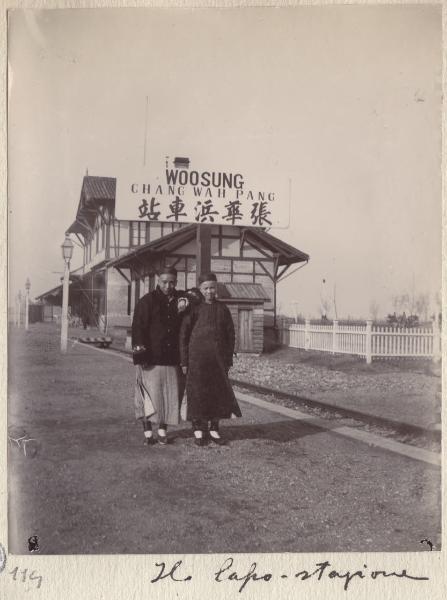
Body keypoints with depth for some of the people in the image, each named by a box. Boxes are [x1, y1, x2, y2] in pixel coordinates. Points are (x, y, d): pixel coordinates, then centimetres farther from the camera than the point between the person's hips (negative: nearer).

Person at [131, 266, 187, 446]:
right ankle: (148, 432, 6)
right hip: (151, 359, -4)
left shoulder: (179, 300, 11)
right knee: (150, 395, -2)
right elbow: (138, 328, -7)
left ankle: (163, 431, 18)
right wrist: (140, 352, -14)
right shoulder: (147, 301, -2)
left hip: (172, 358, 4)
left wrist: (182, 308, 1)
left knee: (170, 396, 6)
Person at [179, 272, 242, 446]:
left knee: (218, 393, 7)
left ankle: (214, 429, 20)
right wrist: (184, 361, -5)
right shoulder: (194, 309, -2)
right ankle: (198, 430, 14)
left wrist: (229, 360, 5)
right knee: (197, 393, 2)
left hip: (218, 358, 3)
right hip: (197, 356, -3)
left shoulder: (223, 309, 6)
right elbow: (183, 334, -2)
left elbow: (230, 335, 9)